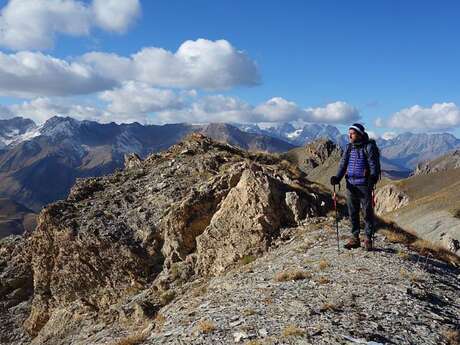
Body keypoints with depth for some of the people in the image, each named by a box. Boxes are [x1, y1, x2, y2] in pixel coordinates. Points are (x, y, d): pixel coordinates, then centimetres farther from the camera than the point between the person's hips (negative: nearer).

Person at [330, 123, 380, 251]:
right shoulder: (349, 148, 12)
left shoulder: (369, 147, -5)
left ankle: (368, 239, 11)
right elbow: (343, 164, 8)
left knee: (367, 213, 1)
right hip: (351, 185, 5)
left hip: (364, 185, -5)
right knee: (352, 213, 9)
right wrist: (337, 177, -6)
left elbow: (374, 164, -12)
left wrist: (373, 177, -29)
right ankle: (354, 238, 18)